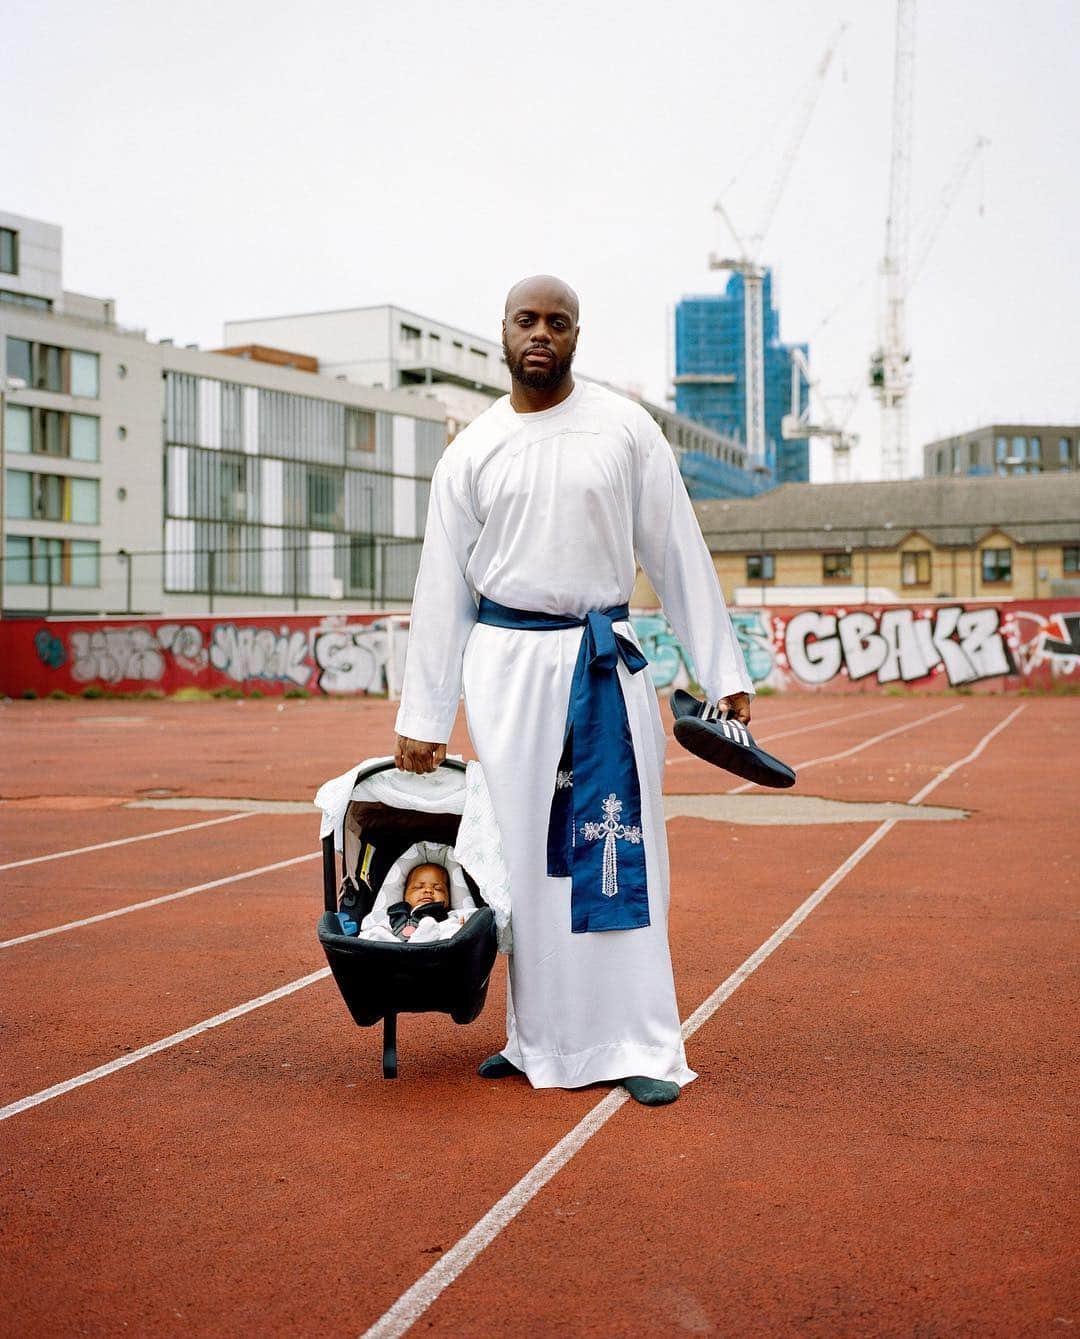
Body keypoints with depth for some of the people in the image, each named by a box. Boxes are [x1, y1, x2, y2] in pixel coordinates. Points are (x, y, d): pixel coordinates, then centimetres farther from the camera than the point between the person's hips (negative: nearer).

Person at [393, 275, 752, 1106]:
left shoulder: (625, 428, 3)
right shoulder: (471, 454, 6)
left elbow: (678, 553, 4)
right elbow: (442, 587, 6)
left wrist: (724, 672, 0)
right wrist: (423, 717, 4)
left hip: (603, 662, -1)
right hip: (505, 663, 2)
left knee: (616, 852, -2)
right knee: (521, 855, 5)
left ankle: (640, 1047, 8)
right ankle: (539, 1039, 19)